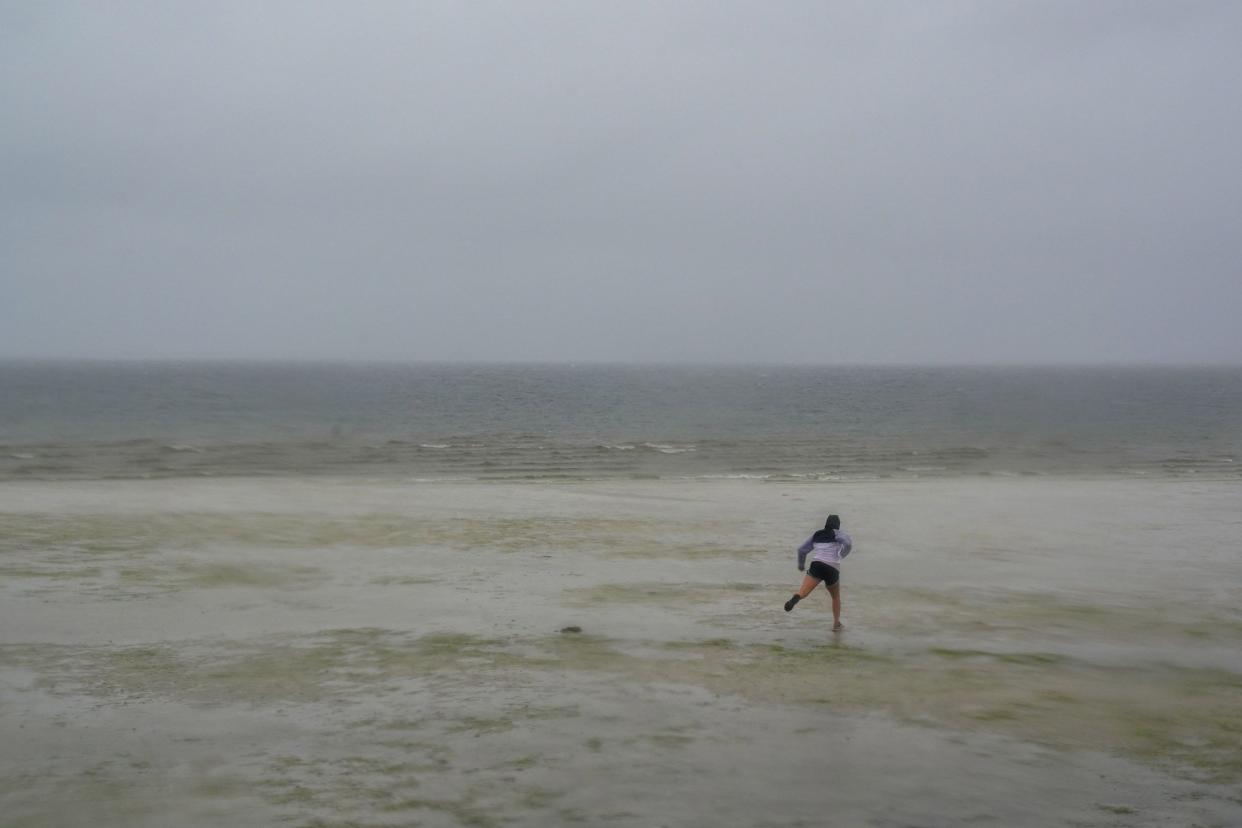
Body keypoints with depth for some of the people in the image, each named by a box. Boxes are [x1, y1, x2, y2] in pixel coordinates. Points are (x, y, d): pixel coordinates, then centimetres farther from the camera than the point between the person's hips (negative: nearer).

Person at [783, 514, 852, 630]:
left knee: (803, 592, -20)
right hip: (832, 569, -1)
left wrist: (801, 565, 39)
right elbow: (848, 543, -9)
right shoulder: (837, 533, 10)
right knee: (836, 596, 25)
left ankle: (795, 599, -54)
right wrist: (841, 555, 11)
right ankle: (837, 623, 27)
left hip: (816, 565, 1)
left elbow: (802, 550, 21)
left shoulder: (816, 535, 21)